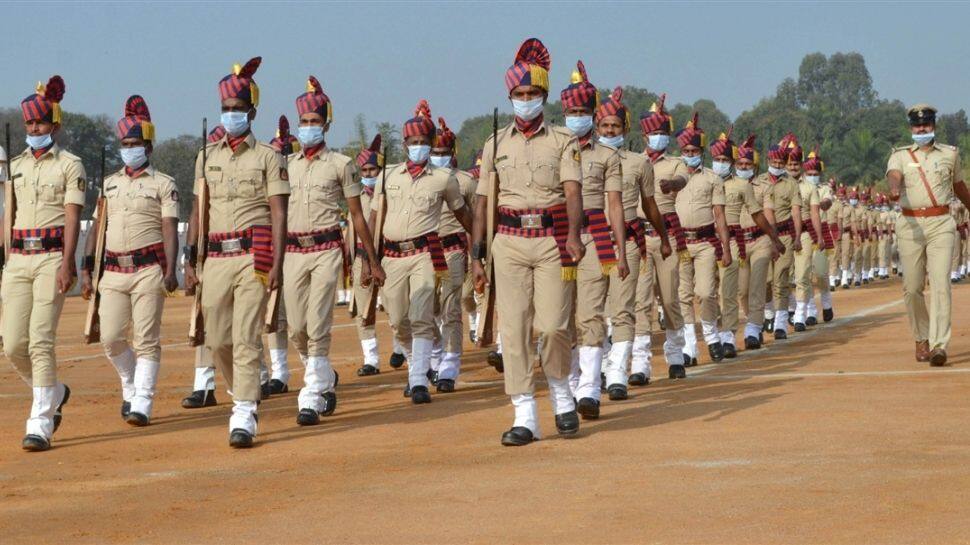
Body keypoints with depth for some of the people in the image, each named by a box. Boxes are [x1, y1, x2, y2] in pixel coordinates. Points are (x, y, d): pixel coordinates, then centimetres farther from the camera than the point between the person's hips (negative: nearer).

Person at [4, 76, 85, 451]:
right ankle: (54, 393, 27)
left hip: (52, 257, -5)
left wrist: (67, 263, -19)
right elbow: (8, 215, 18)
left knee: (40, 340, -12)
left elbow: (72, 216, -8)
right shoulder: (16, 166, 17)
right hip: (18, 258, 5)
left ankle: (40, 426, -9)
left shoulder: (69, 165, 1)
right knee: (13, 345, 0)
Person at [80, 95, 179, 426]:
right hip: (113, 271, 4)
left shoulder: (163, 184, 2)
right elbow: (97, 227, 17)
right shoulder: (109, 184, 17)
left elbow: (170, 229, -6)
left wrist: (170, 270, -18)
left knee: (146, 339, -7)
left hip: (149, 269, -4)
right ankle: (130, 386, 22)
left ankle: (142, 404, -3)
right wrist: (87, 268, 9)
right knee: (110, 337, -2)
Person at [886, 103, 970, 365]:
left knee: (940, 284, -13)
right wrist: (894, 188, -39)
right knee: (912, 288, 3)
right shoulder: (900, 155, 7)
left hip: (941, 225, 0)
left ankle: (938, 345, -19)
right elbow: (893, 175, -16)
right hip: (909, 225, 0)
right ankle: (921, 338, 24)